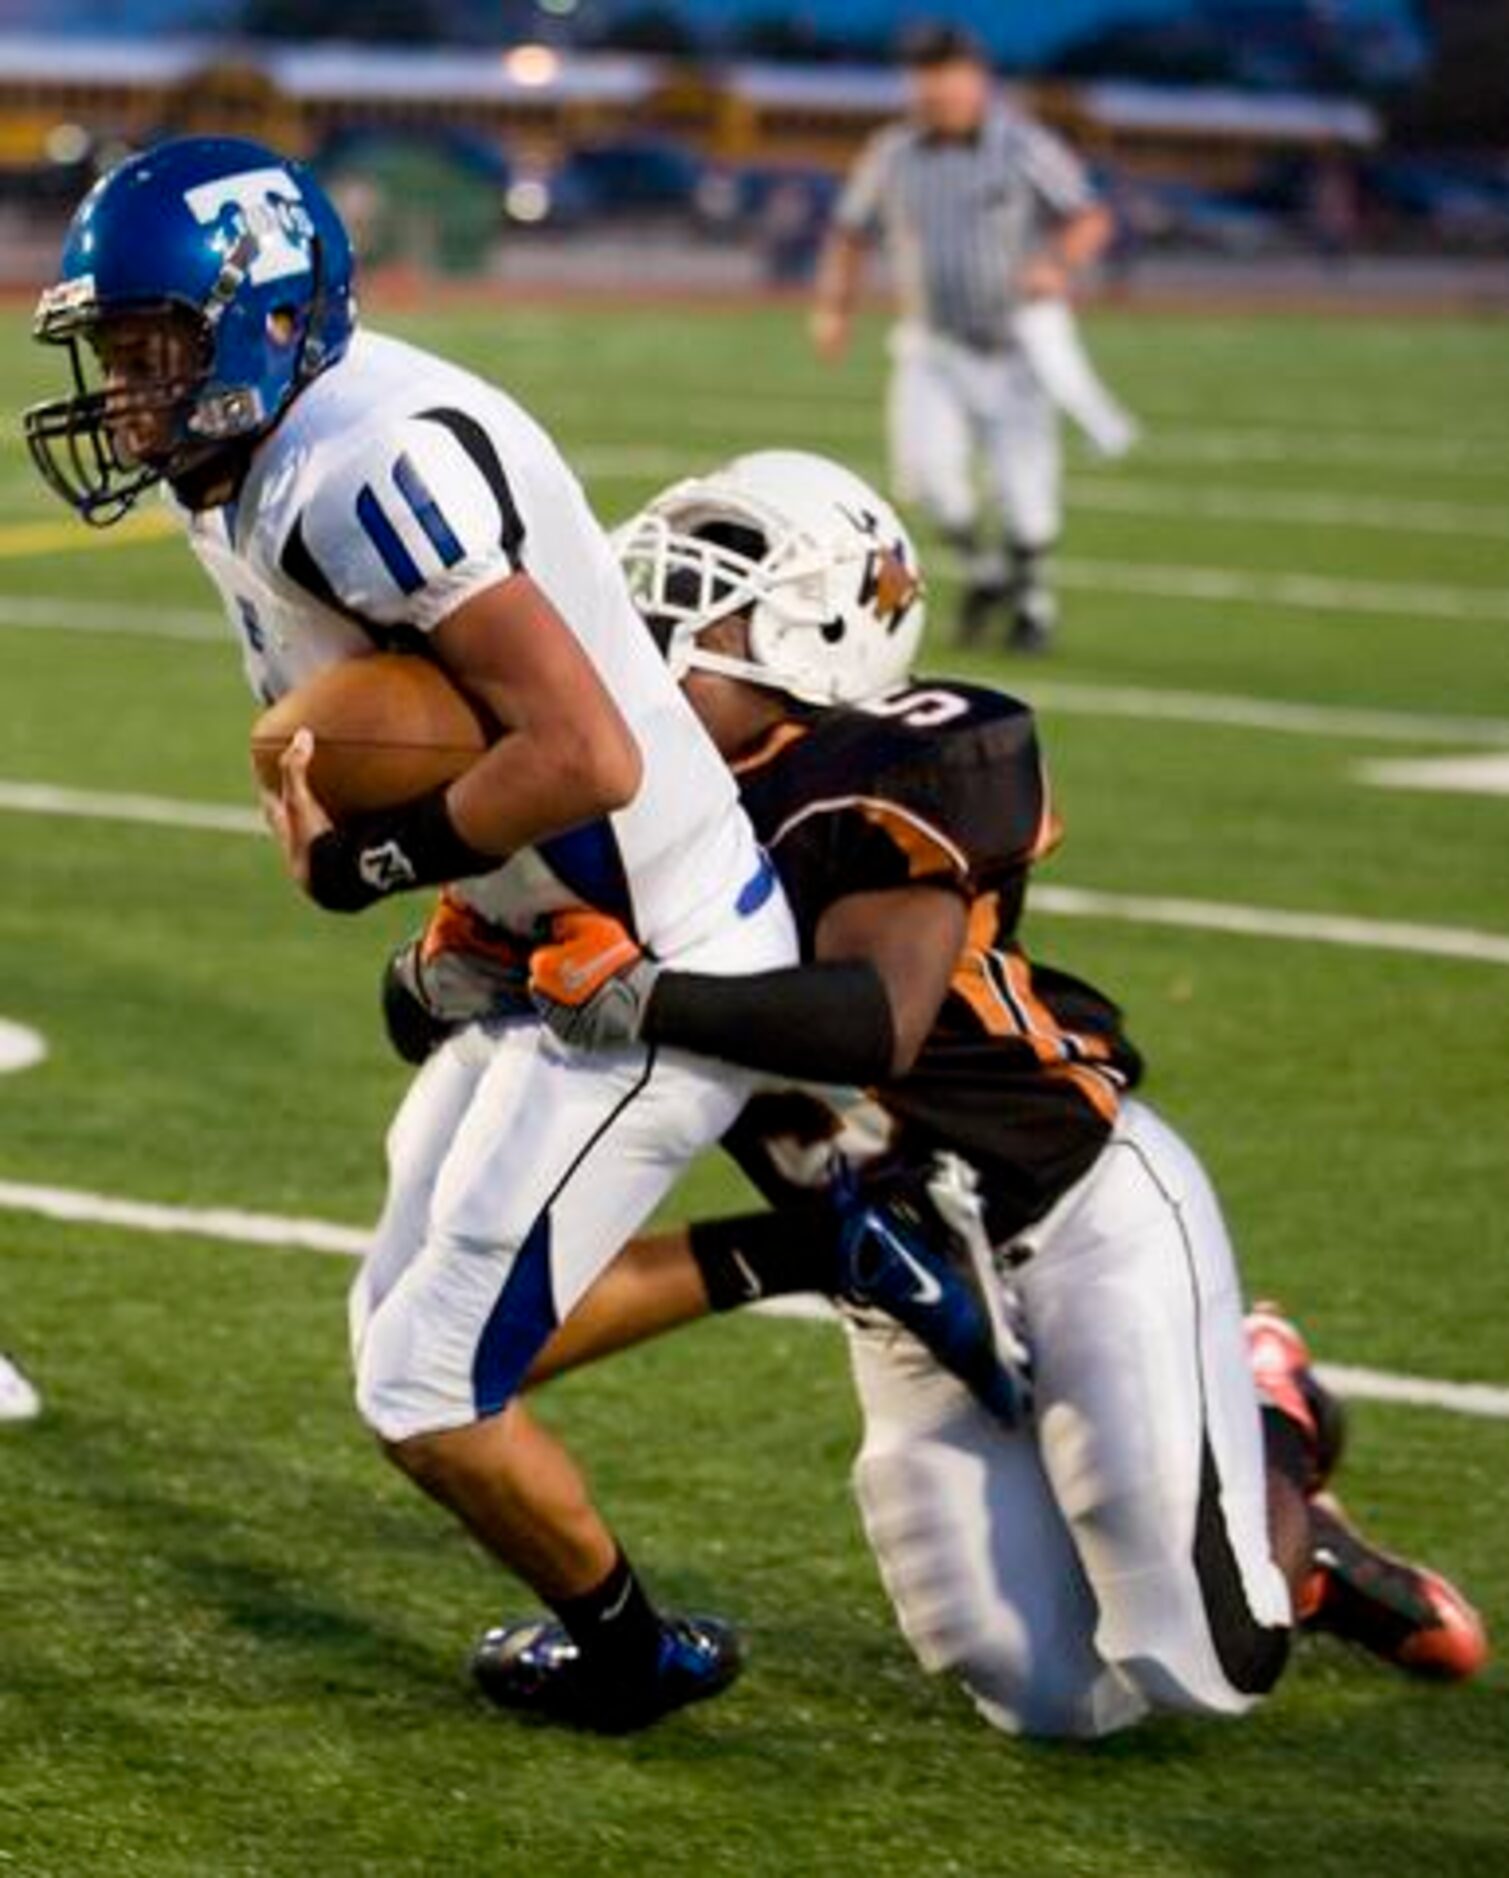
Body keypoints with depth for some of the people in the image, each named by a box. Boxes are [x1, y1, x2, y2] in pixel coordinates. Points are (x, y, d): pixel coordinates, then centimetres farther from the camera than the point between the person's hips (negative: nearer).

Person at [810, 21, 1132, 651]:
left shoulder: (1026, 149, -7)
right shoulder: (892, 154, 3)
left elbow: (1089, 219, -12)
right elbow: (851, 230, 12)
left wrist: (1058, 266, -33)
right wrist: (833, 305, -2)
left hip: (1016, 346, -2)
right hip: (933, 347, 2)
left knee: (1027, 492, -1)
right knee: (926, 465, -22)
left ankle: (1031, 596, 28)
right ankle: (981, 569, 5)